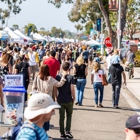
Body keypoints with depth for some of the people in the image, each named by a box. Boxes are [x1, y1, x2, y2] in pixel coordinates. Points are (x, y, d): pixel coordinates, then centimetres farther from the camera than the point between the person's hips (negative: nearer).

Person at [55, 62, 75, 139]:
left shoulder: (57, 77, -2)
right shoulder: (70, 77, -11)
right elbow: (72, 89, -14)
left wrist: (56, 97, 11)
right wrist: (73, 98, -1)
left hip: (60, 100, 2)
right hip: (69, 100, -2)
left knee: (61, 117, 9)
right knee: (69, 116, 15)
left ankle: (62, 133, 12)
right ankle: (67, 131, 7)